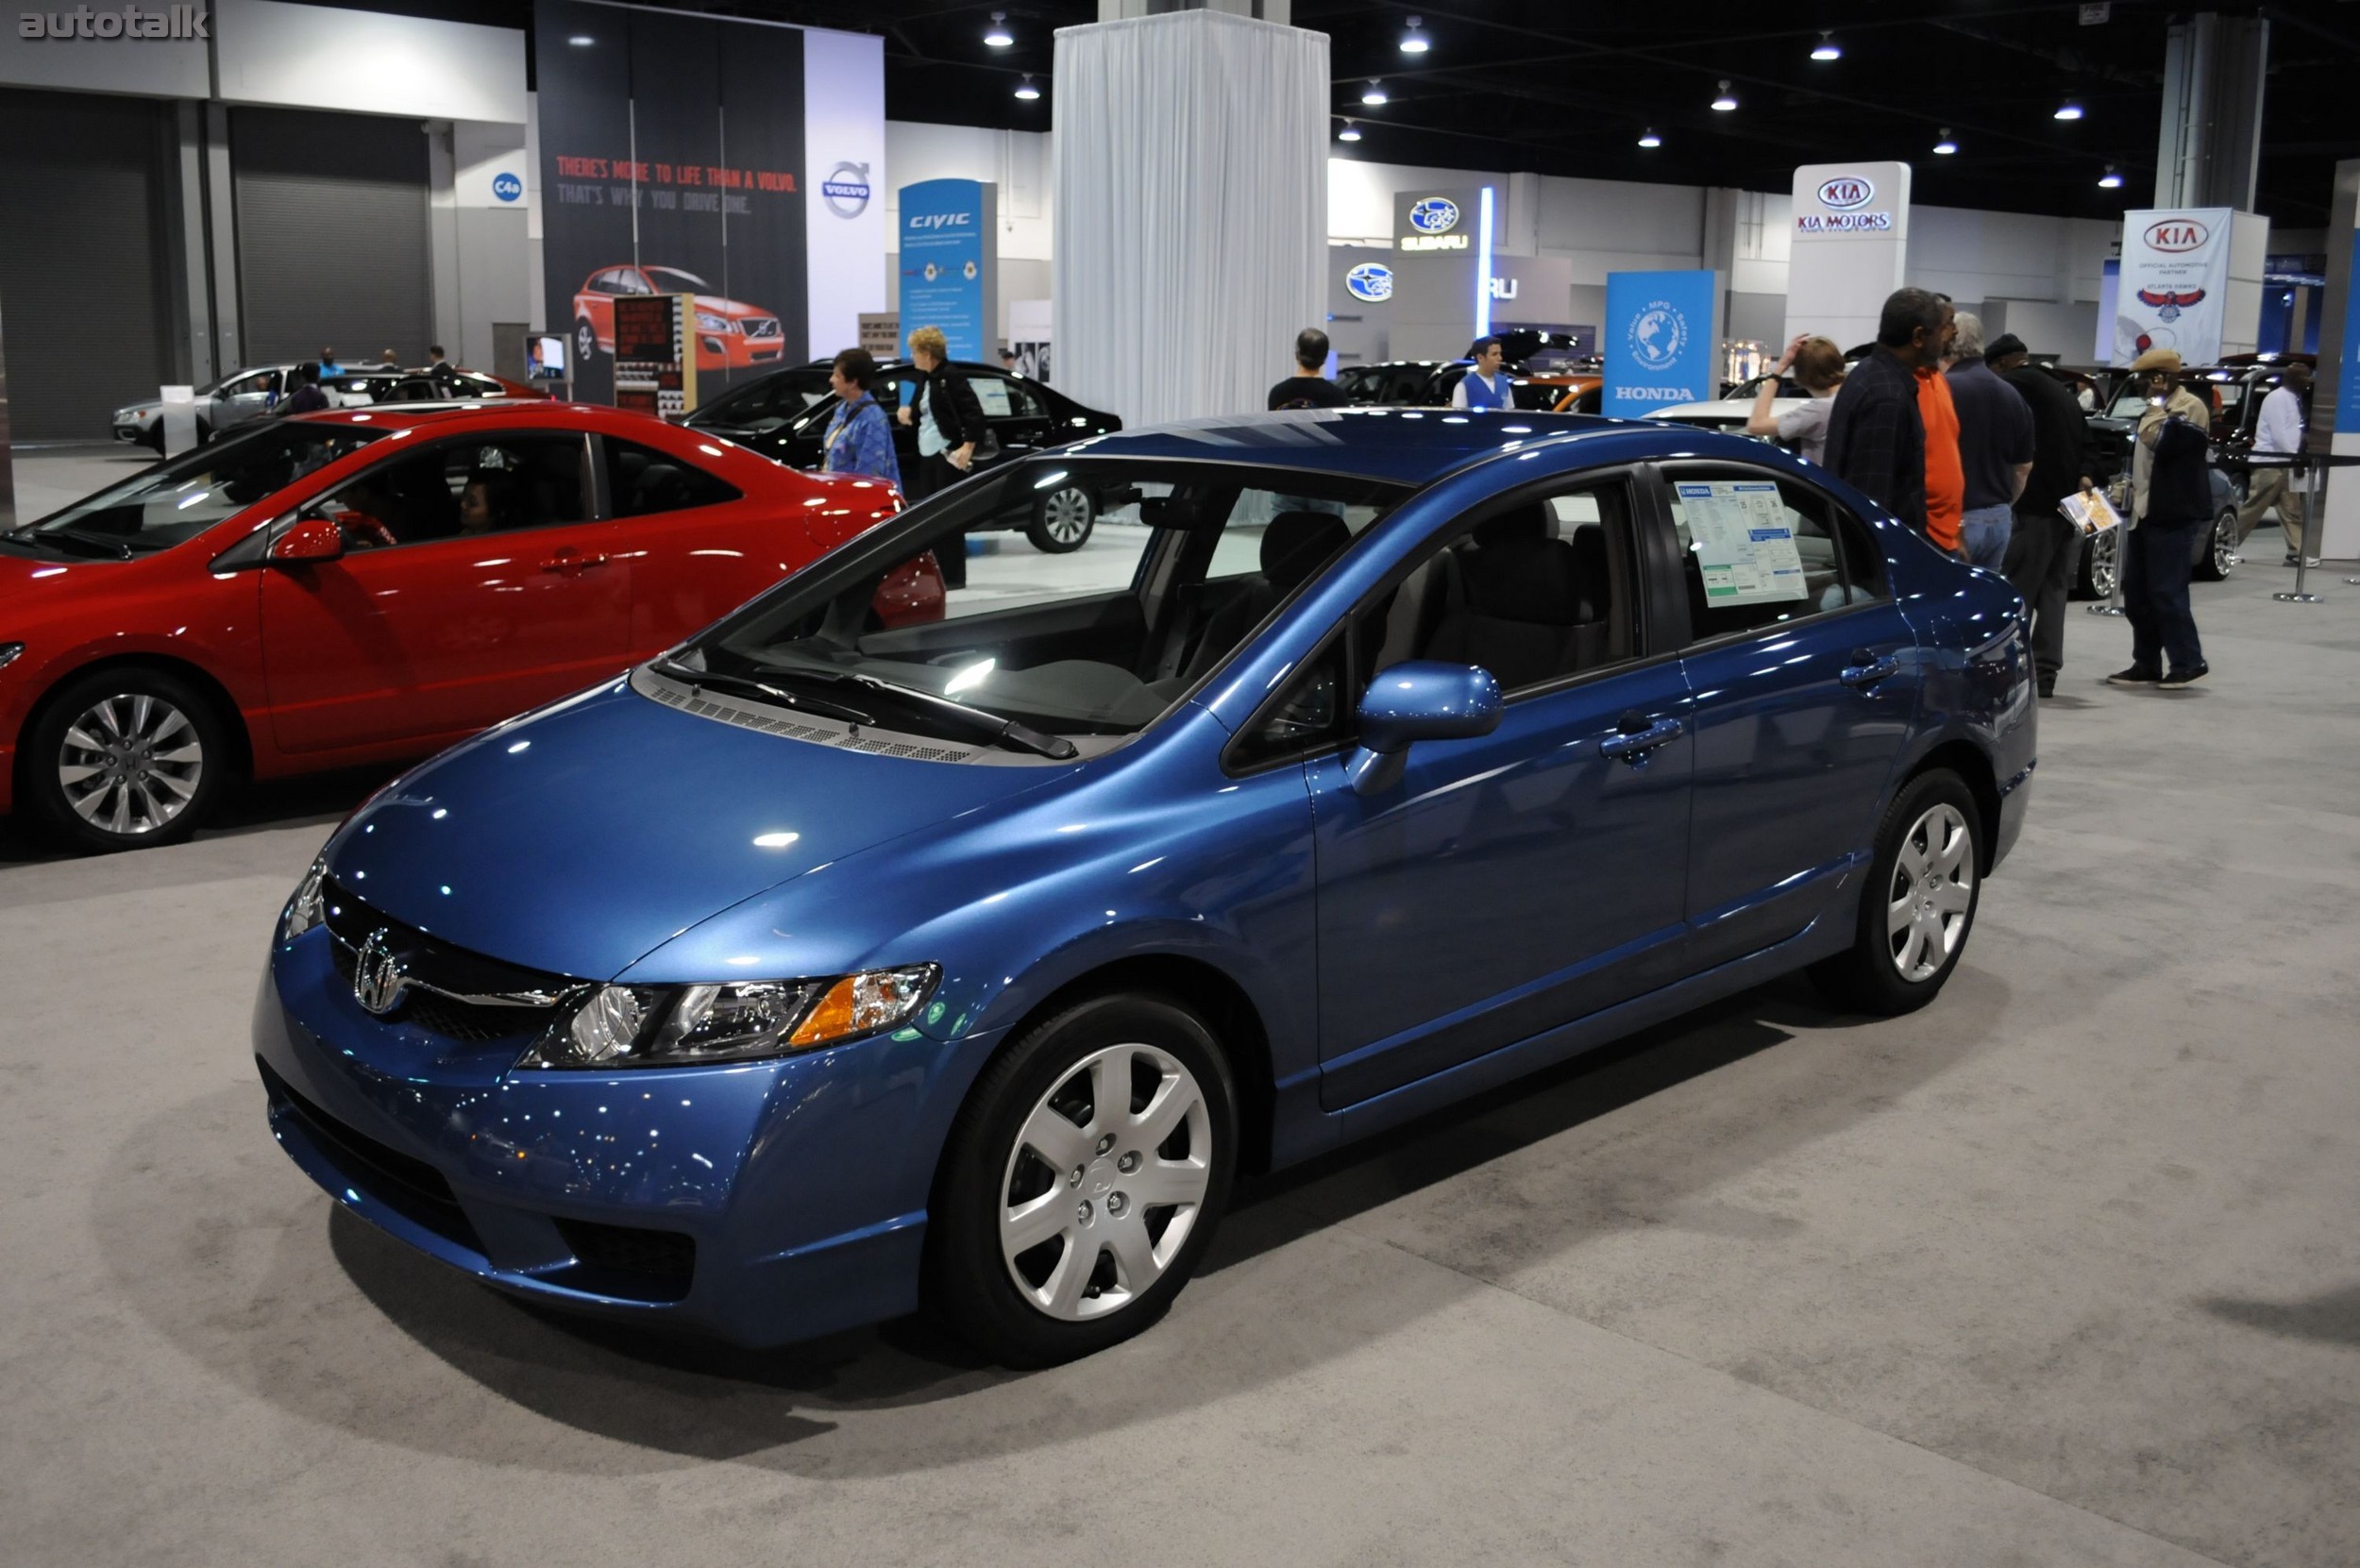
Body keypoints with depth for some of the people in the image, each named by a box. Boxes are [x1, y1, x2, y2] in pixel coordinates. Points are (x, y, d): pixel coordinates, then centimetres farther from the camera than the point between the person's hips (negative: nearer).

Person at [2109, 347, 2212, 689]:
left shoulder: (2191, 407, -9)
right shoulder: (2159, 408, 21)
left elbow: (2164, 446, -23)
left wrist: (2158, 408, -14)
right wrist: (2131, 486, 15)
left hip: (2172, 515, -10)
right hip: (2144, 511, 10)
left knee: (2167, 592, -9)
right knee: (2136, 593, 9)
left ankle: (2189, 662, 0)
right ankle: (2146, 665, 14)